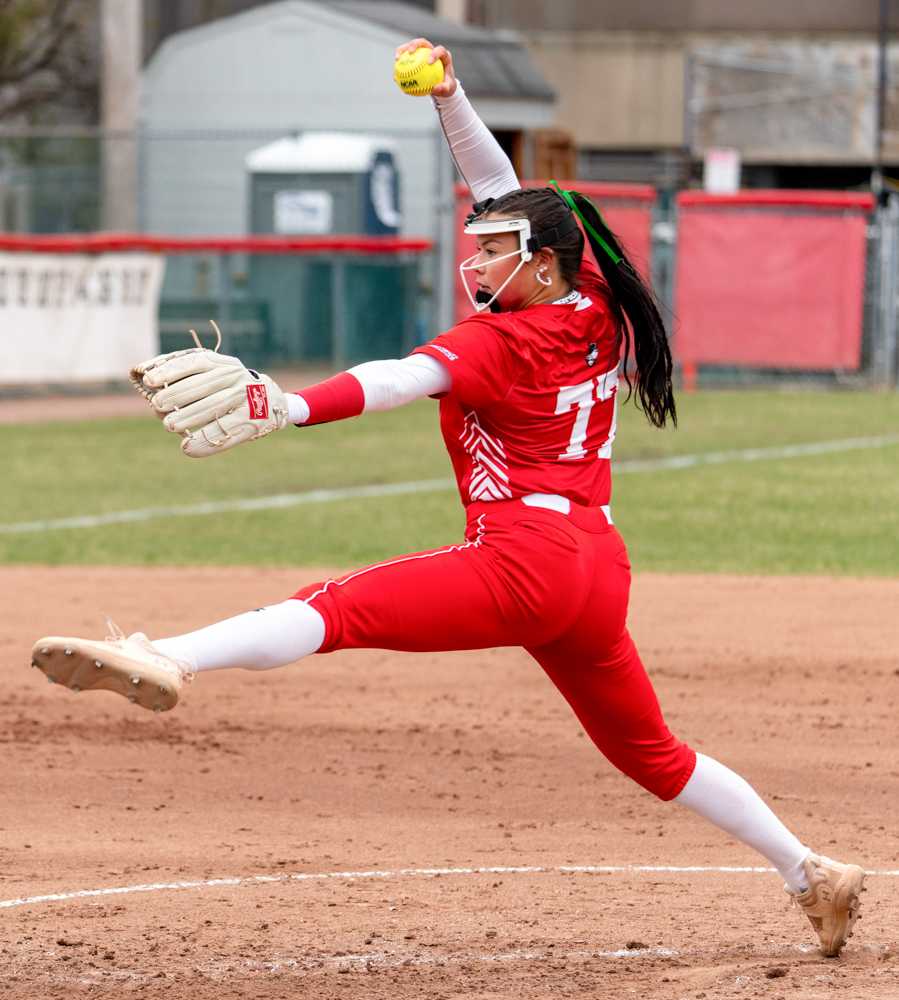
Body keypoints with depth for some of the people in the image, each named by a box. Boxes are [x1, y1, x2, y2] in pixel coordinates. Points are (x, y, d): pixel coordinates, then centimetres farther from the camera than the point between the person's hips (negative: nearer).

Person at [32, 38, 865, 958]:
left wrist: (286, 407, -42)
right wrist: (448, 96, 15)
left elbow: (407, 379, -27)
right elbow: (502, 190, 22)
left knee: (341, 608, -26)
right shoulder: (597, 315, 13)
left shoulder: (502, 342, -8)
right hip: (600, 571, 9)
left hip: (526, 561, -9)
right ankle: (808, 873, 27)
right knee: (651, 754, 24)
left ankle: (166, 662, -47)